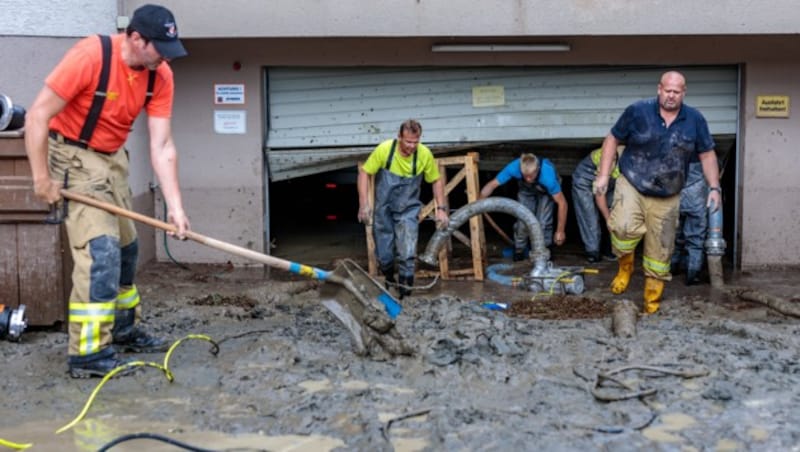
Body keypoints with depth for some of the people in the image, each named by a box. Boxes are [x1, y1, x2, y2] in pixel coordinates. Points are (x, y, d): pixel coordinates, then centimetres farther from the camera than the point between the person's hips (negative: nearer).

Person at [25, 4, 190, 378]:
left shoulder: (161, 76, -8)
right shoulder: (90, 55, -27)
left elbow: (162, 146, -10)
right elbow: (37, 115, -23)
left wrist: (175, 205, -17)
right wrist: (42, 177, -23)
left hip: (113, 158, 8)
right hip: (73, 156, -7)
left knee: (125, 247, 15)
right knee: (100, 251, -16)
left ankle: (124, 330, 33)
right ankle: (87, 354, -10)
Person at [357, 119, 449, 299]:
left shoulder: (425, 154, -15)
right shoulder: (384, 149, -19)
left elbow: (436, 181, 0)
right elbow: (364, 173, -10)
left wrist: (441, 209, -5)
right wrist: (364, 203, -17)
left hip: (408, 210, 0)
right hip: (383, 210, 0)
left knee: (407, 254, -13)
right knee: (384, 255, 8)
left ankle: (404, 288, 3)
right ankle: (389, 281, 38)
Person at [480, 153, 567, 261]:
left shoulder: (547, 175, -44)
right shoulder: (514, 167, -40)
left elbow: (562, 202, -36)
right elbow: (492, 184, -31)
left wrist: (560, 231, -32)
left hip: (545, 191, -2)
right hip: (526, 190, 2)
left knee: (543, 221, -16)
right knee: (522, 219, -11)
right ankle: (519, 250, 10)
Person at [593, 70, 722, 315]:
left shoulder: (695, 120, 0)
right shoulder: (637, 111, -7)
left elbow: (707, 154, 9)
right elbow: (612, 140, 1)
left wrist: (714, 187, 0)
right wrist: (603, 175, -5)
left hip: (667, 198, 3)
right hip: (631, 185, -2)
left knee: (660, 253, 8)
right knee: (624, 227, -30)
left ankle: (652, 301, 27)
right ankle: (625, 265, 2)